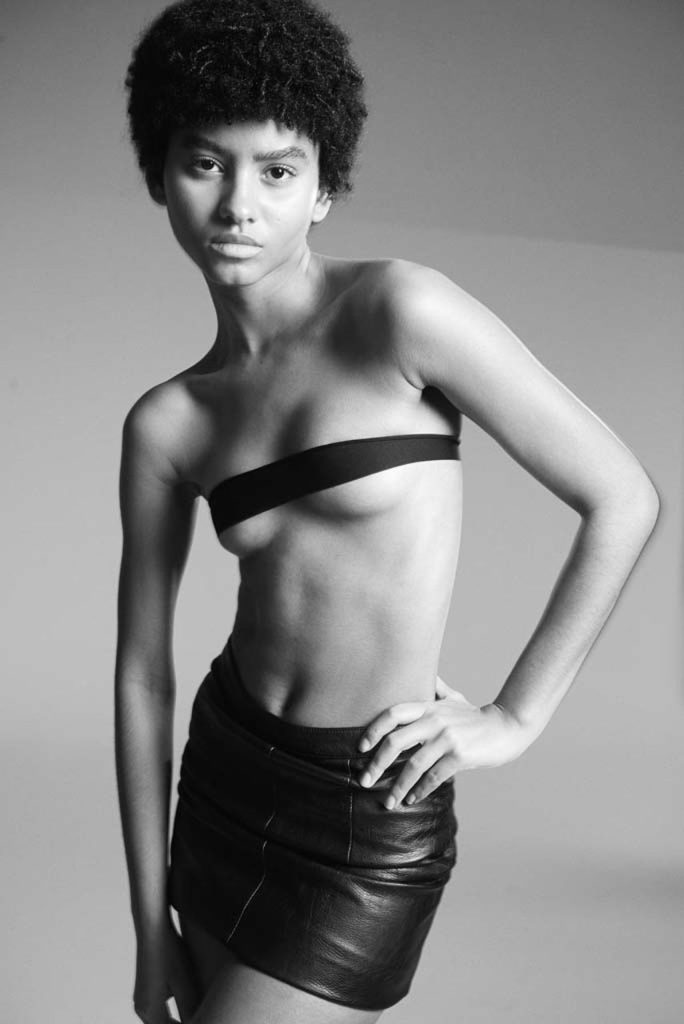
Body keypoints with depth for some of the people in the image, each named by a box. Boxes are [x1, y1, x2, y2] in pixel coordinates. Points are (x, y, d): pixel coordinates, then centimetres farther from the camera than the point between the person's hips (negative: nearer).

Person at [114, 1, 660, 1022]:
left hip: (372, 827, -5)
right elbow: (142, 674, 4)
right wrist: (151, 928, 5)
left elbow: (624, 499, -12)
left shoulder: (402, 312, -14)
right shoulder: (164, 423, 0)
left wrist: (513, 717, -9)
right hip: (224, 778, 5)